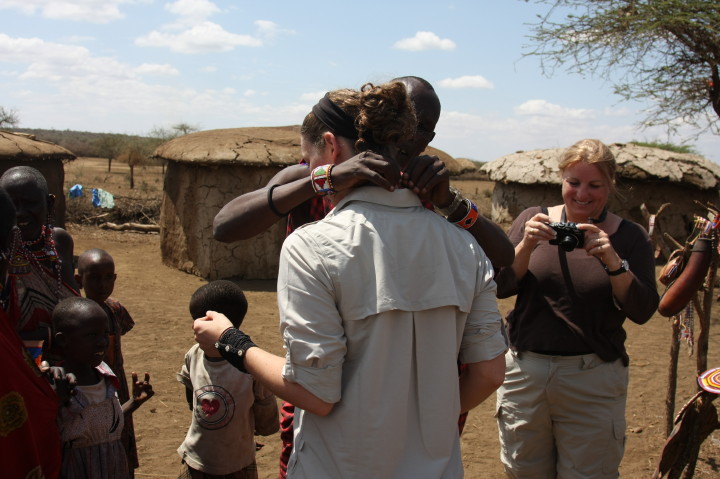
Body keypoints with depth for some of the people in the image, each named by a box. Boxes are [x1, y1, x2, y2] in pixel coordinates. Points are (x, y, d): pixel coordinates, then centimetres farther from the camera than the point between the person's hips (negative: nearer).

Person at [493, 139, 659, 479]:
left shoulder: (628, 237, 1)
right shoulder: (533, 221, 3)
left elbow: (643, 311, -8)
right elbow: (500, 287, -3)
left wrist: (613, 262, -22)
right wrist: (526, 246, -19)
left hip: (593, 381, -1)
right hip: (525, 371, 2)